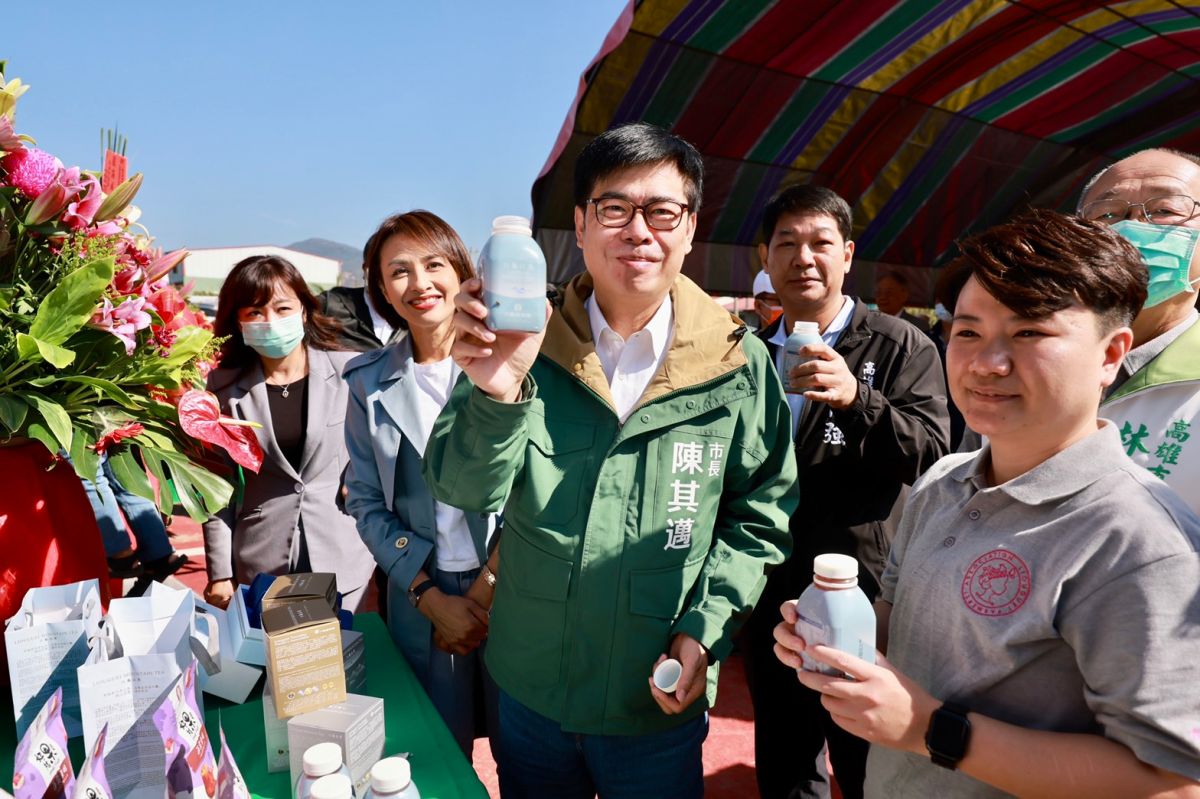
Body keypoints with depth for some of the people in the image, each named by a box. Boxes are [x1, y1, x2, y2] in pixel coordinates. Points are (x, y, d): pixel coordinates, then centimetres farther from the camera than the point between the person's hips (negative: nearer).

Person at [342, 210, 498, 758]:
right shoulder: (370, 383, 1)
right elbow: (366, 502, 3)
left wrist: (485, 590, -10)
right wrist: (432, 598, -6)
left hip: (512, 592, -2)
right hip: (422, 598, 2)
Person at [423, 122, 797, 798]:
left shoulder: (740, 367, -9)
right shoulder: (528, 345, -9)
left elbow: (760, 519, -1)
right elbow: (467, 490, -17)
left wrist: (706, 631, -11)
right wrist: (499, 394, -35)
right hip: (530, 693, 1)